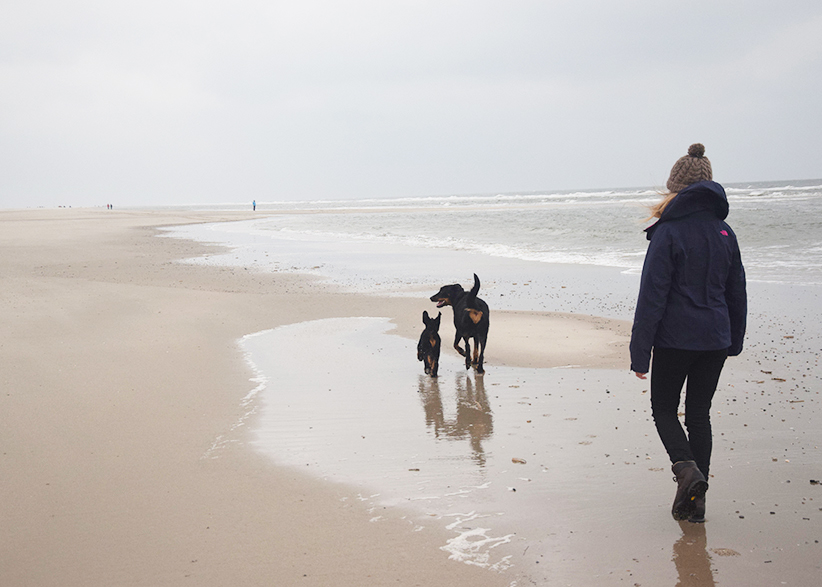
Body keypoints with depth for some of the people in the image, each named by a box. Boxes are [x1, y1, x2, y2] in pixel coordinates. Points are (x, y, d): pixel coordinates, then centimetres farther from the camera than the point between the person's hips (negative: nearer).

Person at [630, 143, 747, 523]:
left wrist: (640, 353, -10)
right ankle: (694, 502, 13)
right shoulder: (724, 231, 5)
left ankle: (686, 466, -14)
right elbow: (737, 293, 13)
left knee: (664, 408, 12)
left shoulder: (669, 232, -12)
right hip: (715, 340, 5)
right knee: (699, 413, 12)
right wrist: (734, 342, 24)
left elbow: (652, 297, -14)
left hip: (675, 338, -5)